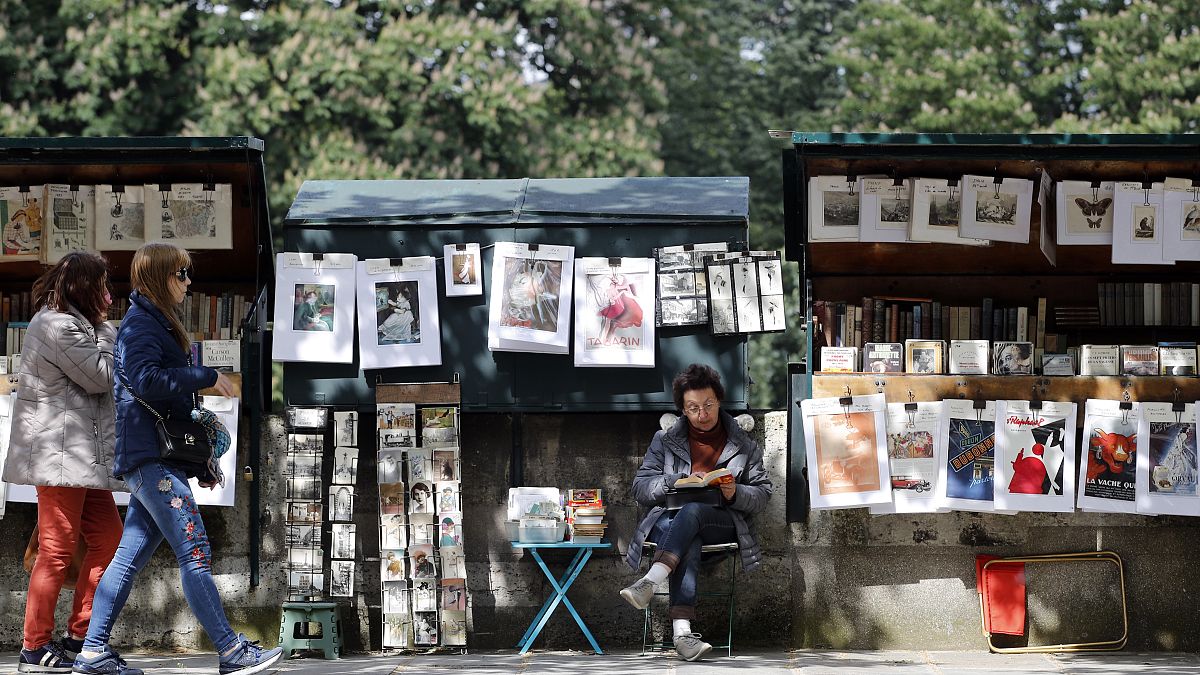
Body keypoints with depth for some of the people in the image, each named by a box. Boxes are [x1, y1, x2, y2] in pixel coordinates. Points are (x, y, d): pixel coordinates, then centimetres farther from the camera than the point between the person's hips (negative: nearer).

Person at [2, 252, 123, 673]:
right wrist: (105, 332, -2)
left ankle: (77, 638, 12)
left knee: (108, 540, 9)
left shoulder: (70, 324, 21)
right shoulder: (58, 326, -13)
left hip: (84, 457, 11)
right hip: (61, 452, -11)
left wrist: (101, 328, 12)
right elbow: (101, 377, -13)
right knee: (58, 550, -8)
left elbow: (95, 382, 21)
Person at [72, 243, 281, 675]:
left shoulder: (158, 324, 24)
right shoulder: (140, 324, -8)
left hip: (158, 458, 10)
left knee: (130, 555, 8)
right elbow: (146, 380, -25)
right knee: (195, 553, -11)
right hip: (151, 457, -10)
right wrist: (207, 377, -17)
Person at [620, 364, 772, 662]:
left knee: (693, 510, -37)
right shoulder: (665, 441, 16)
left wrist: (735, 494, -13)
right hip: (669, 521, 0)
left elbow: (762, 494, 10)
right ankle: (682, 631, -56)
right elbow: (641, 488, 8)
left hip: (722, 522, 0)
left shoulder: (744, 446, 14)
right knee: (689, 543, -39)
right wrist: (679, 481, -10)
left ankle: (650, 582, -54)